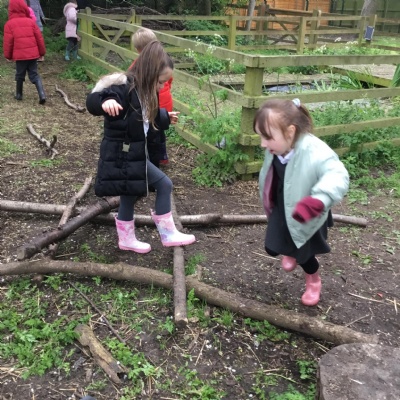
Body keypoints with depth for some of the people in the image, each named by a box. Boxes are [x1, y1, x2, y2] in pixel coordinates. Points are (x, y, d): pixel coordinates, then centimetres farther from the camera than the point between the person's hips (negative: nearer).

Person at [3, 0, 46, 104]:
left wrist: (8, 55, 11)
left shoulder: (9, 24, -3)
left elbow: (8, 42, -1)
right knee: (34, 74, 6)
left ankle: (19, 94, 27)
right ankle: (42, 94, -11)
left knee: (20, 75, 15)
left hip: (20, 55, -2)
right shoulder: (31, 21, 4)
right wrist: (42, 51, 16)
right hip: (33, 53, 2)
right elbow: (39, 37, 6)